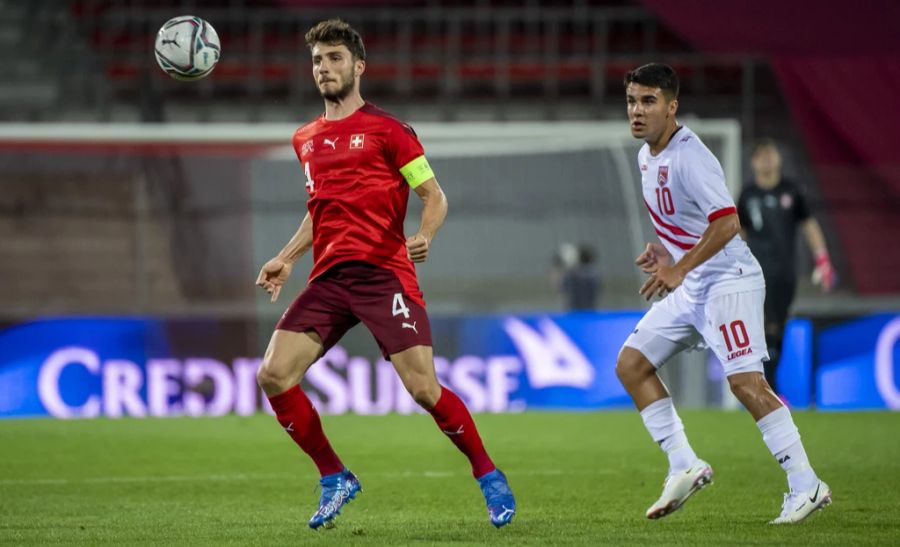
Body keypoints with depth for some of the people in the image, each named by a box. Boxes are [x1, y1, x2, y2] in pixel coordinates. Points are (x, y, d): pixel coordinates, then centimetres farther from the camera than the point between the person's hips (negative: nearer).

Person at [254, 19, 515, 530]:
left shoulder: (387, 129, 0)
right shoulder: (306, 139, 18)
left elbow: (435, 196, 0)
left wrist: (424, 235, -20)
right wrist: (287, 258, 22)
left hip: (384, 273, -5)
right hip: (329, 277, 6)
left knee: (423, 387, -14)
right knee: (273, 376, -9)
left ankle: (489, 475, 7)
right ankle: (335, 478, 7)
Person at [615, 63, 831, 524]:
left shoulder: (689, 157, -19)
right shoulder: (647, 156, 10)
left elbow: (726, 223, -28)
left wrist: (678, 270, -27)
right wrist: (663, 249, 9)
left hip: (727, 280, -10)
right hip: (689, 289, 10)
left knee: (746, 382, -18)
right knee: (630, 365, 6)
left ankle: (806, 485, -14)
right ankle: (684, 467, 9)